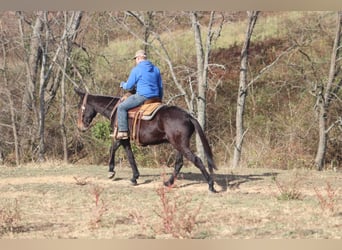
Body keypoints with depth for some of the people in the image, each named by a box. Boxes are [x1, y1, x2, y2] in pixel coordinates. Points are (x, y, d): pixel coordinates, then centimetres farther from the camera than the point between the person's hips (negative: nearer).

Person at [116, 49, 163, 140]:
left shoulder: (136, 70, -7)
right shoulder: (156, 69, 13)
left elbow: (129, 86, -3)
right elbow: (160, 86, 19)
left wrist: (122, 84, 20)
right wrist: (160, 99, 30)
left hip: (142, 97, -7)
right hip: (155, 97, 7)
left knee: (121, 107, -2)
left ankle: (123, 132, -13)